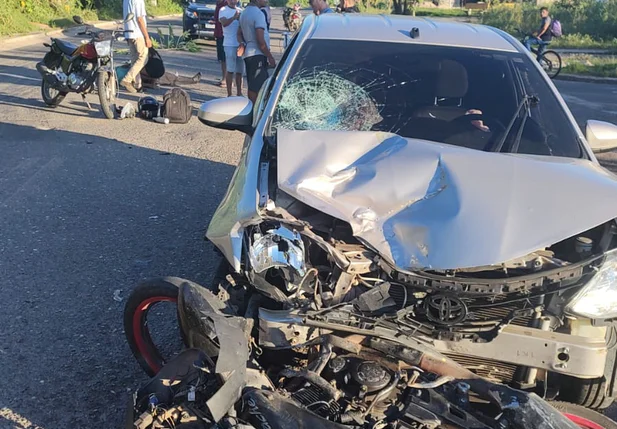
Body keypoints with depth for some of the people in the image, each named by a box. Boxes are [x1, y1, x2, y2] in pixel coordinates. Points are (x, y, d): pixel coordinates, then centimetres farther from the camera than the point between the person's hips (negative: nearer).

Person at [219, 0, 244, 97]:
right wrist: (234, 17, -35)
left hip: (241, 44, 5)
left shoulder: (241, 10, 13)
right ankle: (229, 94, 1)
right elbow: (224, 23, -20)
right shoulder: (223, 10, -1)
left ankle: (239, 93, 19)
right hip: (230, 44, -4)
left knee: (240, 71, 9)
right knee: (230, 70, -4)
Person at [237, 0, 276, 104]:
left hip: (248, 54, 10)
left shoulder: (244, 13, 15)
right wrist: (270, 57, -12)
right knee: (256, 88, -8)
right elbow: (261, 41, -19)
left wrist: (242, 43, 2)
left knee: (252, 86, 15)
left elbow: (239, 33, 22)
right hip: (257, 55, -10)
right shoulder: (258, 14, -14)